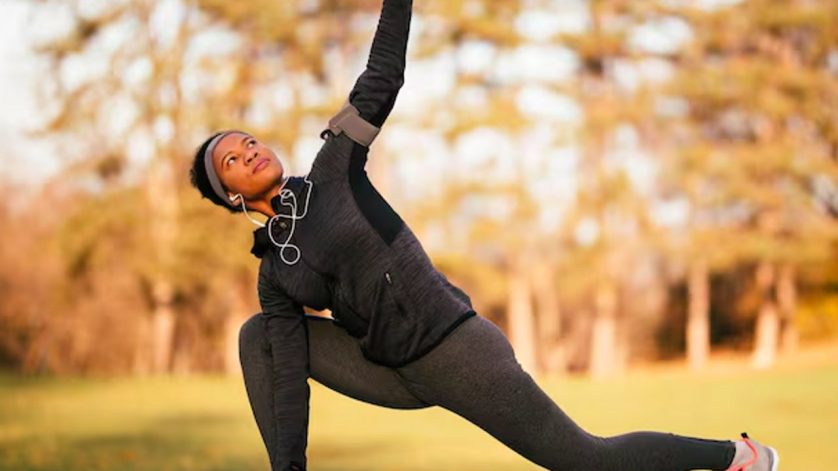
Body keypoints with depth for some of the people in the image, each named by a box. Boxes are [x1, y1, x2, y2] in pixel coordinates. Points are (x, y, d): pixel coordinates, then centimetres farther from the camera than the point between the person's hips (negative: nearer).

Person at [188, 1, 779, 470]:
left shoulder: (332, 167, -1)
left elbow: (381, 81, -4)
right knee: (258, 337, -3)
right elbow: (290, 373, -2)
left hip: (454, 349, -5)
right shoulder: (274, 277, 6)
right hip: (399, 377, 5)